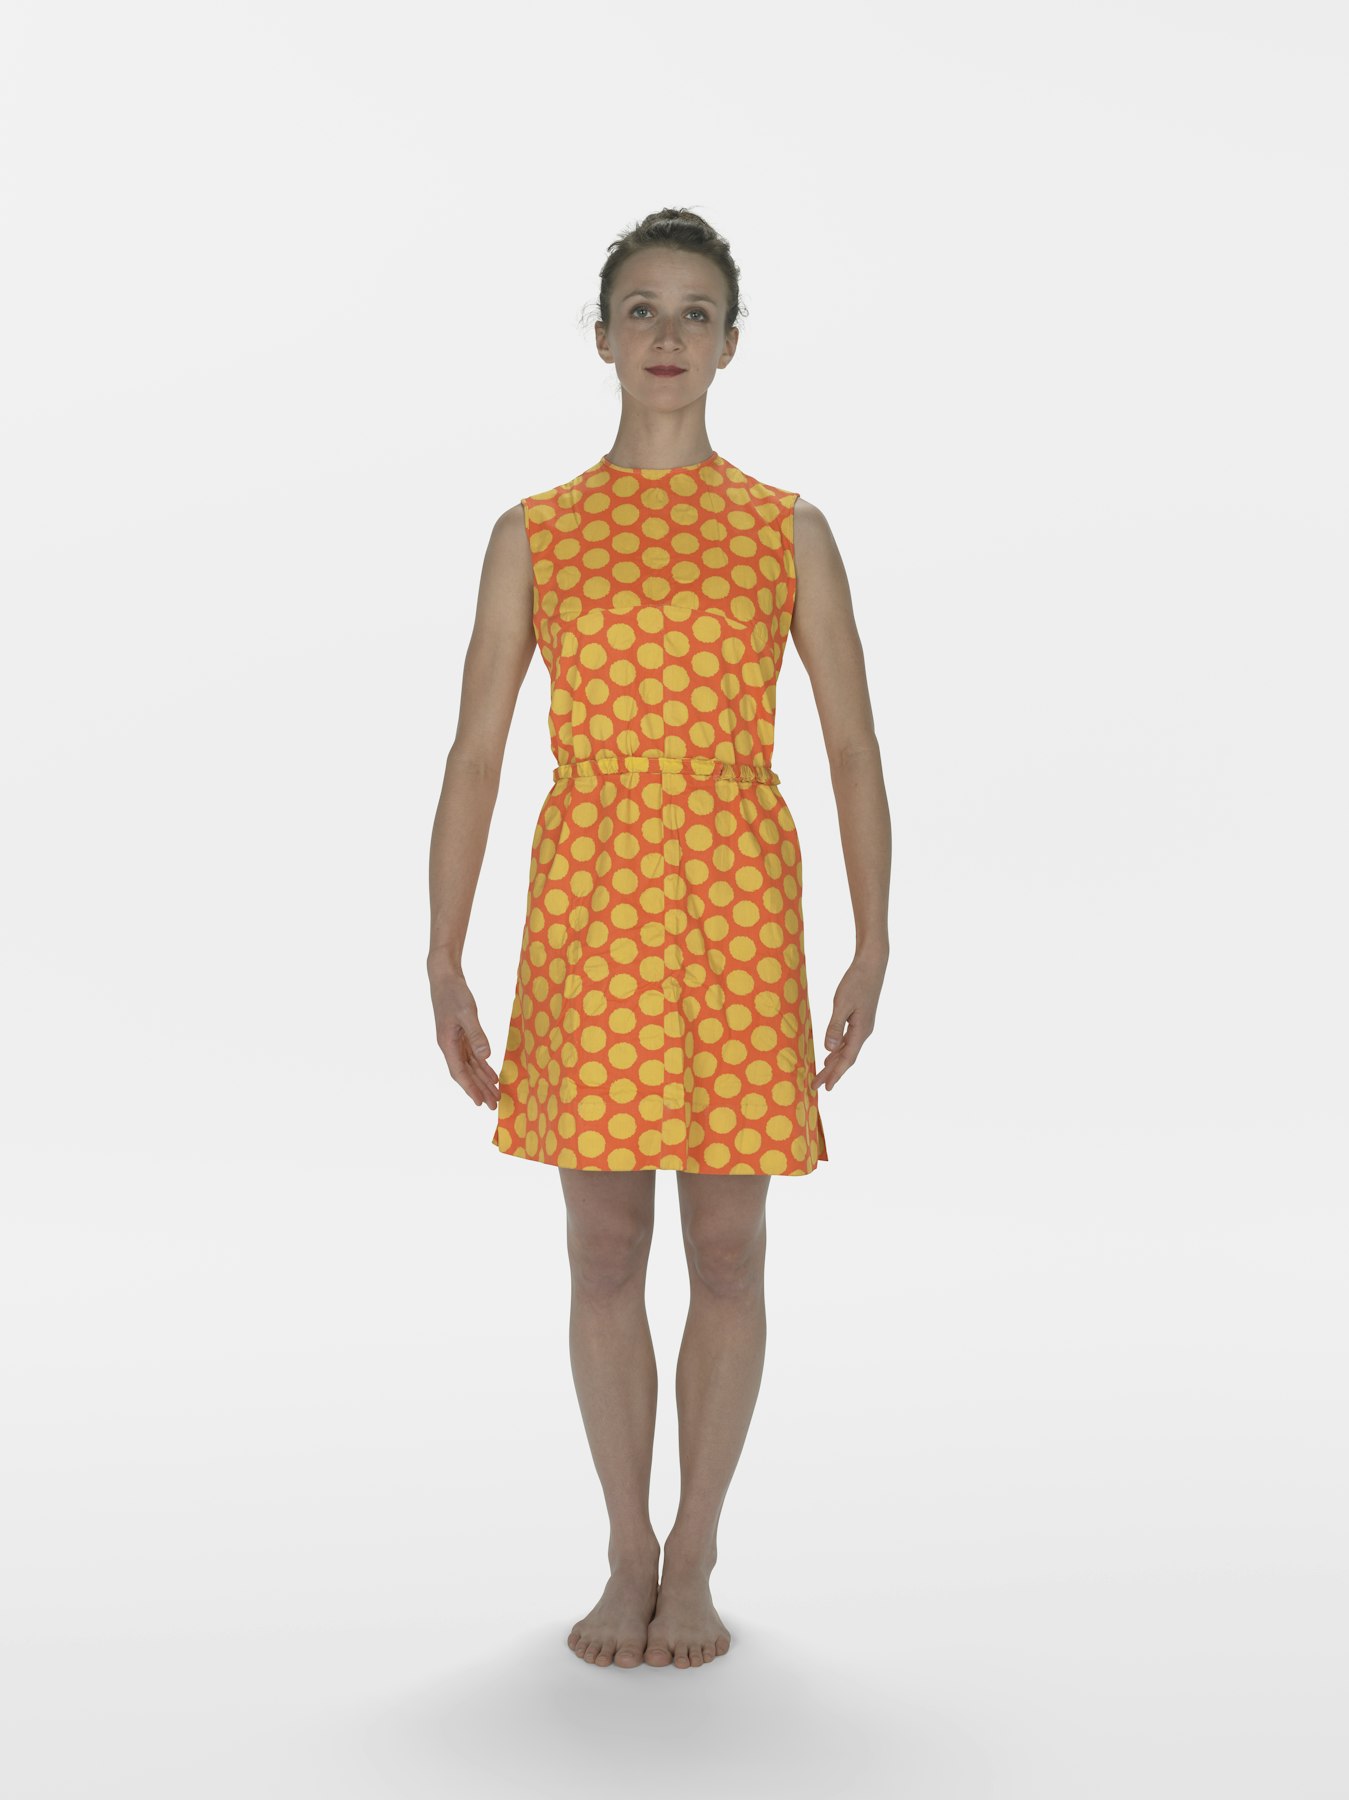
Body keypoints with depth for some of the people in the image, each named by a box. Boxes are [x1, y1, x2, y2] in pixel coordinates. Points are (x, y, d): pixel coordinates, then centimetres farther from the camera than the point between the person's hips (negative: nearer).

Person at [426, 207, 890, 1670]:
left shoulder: (788, 532, 5)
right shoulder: (535, 535, 6)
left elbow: (854, 749, 3)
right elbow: (474, 752, 3)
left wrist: (871, 947, -6)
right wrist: (443, 962, -3)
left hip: (737, 904, 0)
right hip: (589, 905, 1)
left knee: (726, 1247, 4)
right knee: (604, 1247, 6)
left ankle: (694, 1560, 19)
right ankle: (628, 1557, 21)